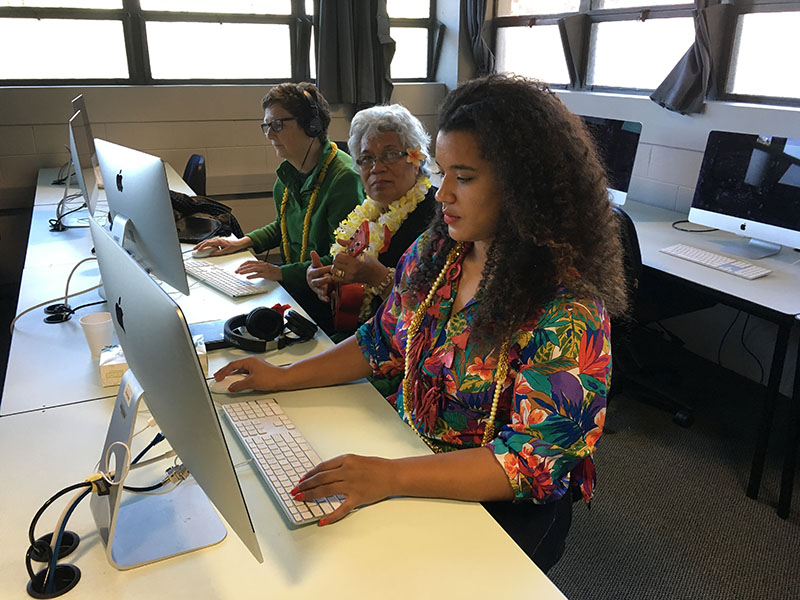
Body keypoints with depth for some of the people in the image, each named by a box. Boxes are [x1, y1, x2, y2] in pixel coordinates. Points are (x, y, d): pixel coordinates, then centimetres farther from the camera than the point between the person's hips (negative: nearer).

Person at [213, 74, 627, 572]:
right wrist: (286, 377, 2)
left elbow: (533, 459, -25)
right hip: (409, 450, 6)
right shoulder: (434, 253, -1)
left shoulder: (568, 311, -23)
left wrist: (392, 476, -33)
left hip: (501, 507, -5)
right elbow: (381, 345, 10)